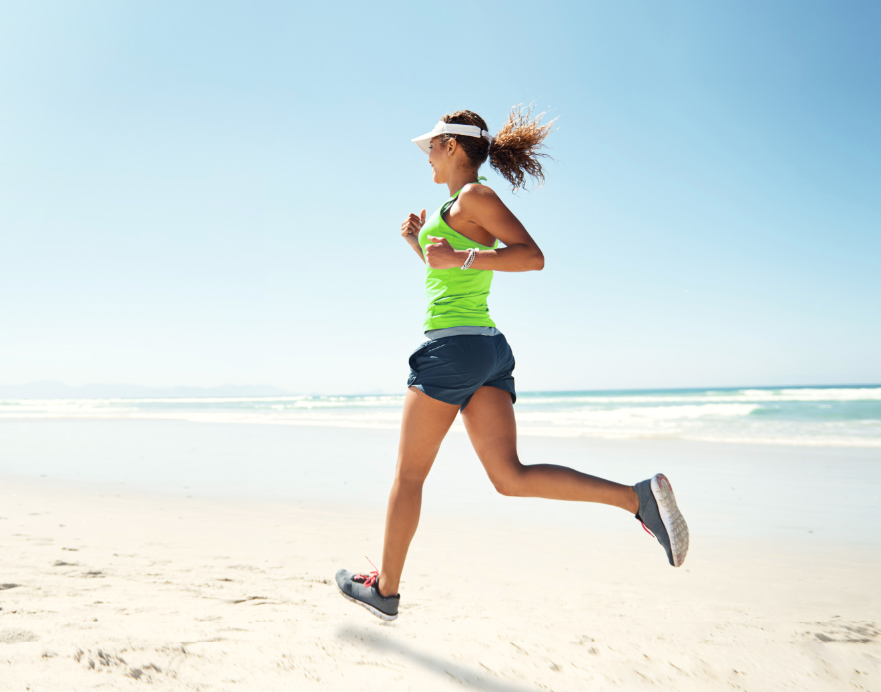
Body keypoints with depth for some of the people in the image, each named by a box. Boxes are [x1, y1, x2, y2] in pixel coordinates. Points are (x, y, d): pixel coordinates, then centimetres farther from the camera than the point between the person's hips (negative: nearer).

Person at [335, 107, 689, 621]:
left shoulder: (473, 196, -4)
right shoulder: (467, 210, 23)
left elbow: (533, 256, -15)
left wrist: (460, 257, -20)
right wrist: (419, 242, 21)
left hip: (454, 345, -9)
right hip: (490, 349, 9)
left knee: (409, 474, 4)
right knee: (511, 476, -2)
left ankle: (386, 589, 19)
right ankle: (639, 496, -15)